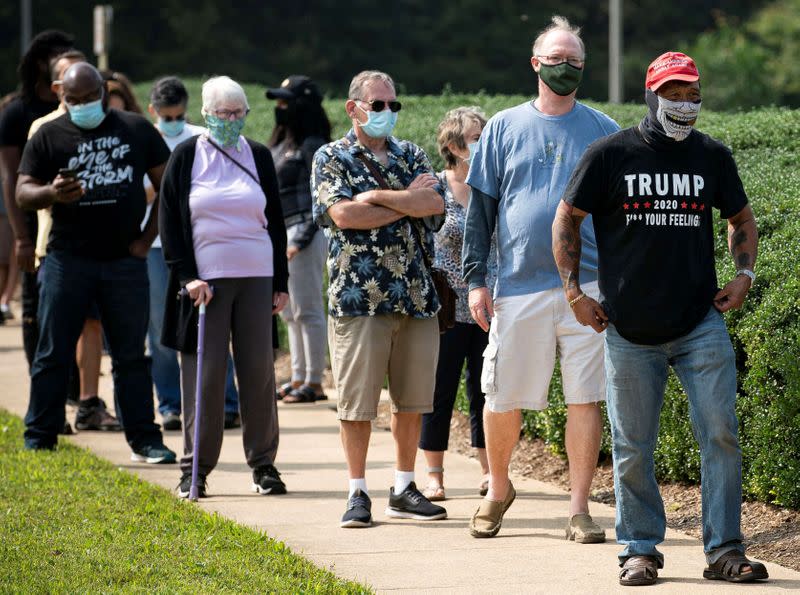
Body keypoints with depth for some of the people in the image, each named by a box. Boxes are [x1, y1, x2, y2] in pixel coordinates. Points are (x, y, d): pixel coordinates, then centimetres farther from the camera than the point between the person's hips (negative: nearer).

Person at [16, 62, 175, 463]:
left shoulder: (137, 130, 6)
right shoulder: (49, 136, 3)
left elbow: (168, 186, 10)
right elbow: (23, 193, -1)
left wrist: (147, 239, 1)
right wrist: (51, 193, -23)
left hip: (125, 261, 1)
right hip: (68, 260, -1)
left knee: (131, 355, 6)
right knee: (53, 354, 0)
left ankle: (144, 440, 10)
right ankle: (38, 441, 4)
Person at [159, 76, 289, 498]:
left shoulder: (258, 157, 10)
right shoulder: (186, 157, 3)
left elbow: (275, 222, 13)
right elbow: (170, 223, 1)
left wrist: (281, 282, 9)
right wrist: (187, 277, -8)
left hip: (256, 278, 2)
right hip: (205, 280, -2)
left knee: (258, 371, 1)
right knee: (203, 373, -3)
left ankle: (263, 463, 9)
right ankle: (195, 467, 3)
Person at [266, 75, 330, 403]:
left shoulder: (312, 145, -10)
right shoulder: (281, 144, 16)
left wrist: (301, 240, -19)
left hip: (303, 234, -10)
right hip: (280, 234, 10)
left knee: (307, 311, -6)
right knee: (290, 313, 13)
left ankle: (314, 383, -2)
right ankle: (298, 379, 19)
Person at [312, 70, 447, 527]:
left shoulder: (412, 156, 14)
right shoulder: (332, 158, 3)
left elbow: (435, 203, -5)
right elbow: (343, 214, -14)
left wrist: (378, 197, -11)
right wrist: (408, 201, -6)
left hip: (416, 296, 4)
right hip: (358, 296, -4)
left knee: (412, 397, 7)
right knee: (358, 401, -2)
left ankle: (404, 489, 16)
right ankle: (358, 493, 5)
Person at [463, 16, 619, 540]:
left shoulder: (604, 133, 7)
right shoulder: (504, 129, 8)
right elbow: (480, 208, 8)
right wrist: (476, 278, 2)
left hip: (587, 287, 0)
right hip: (518, 287, 0)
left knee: (586, 398, -3)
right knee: (502, 398, 3)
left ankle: (580, 507, 4)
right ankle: (498, 488, 26)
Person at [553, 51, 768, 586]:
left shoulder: (713, 157, 6)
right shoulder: (611, 155, -2)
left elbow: (741, 219, 21)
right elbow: (567, 220, 6)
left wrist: (745, 274, 6)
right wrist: (574, 291, 0)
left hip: (701, 325, 1)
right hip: (629, 332, -1)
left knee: (721, 435, -5)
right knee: (633, 447, 4)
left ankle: (724, 550, 1)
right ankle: (640, 549, 16)